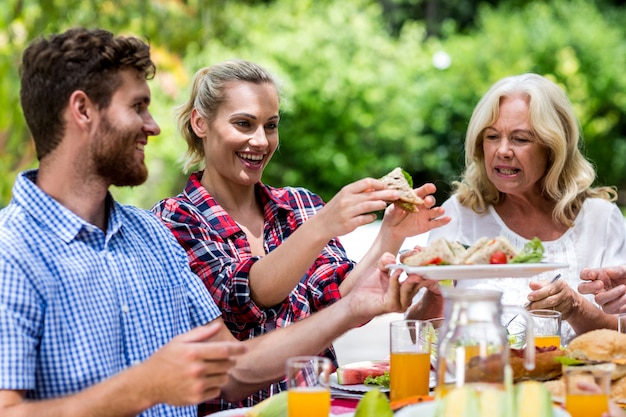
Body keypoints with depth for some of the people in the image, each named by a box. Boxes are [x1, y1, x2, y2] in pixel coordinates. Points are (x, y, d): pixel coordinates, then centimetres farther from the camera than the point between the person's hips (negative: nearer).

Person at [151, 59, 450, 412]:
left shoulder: (300, 206, 10)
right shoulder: (174, 220, -2)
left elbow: (342, 305, -1)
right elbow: (243, 296, -17)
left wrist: (390, 237, -17)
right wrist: (320, 227, -30)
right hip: (228, 406, -1)